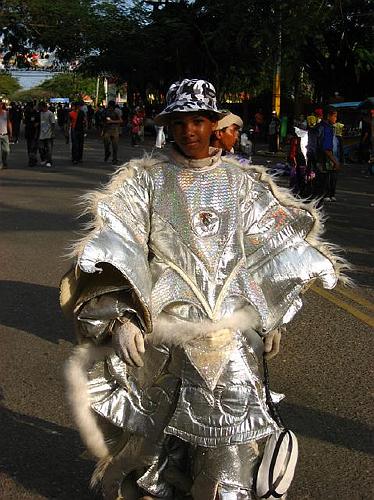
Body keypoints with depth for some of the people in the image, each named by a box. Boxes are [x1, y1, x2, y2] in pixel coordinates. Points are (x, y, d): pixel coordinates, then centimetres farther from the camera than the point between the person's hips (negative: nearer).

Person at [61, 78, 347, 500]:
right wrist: (121, 317, -17)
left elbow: (267, 251, 18)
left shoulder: (242, 182, 12)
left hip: (231, 320, 2)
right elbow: (115, 251, -5)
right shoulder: (146, 179, 5)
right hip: (169, 317, -1)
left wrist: (271, 318, 15)